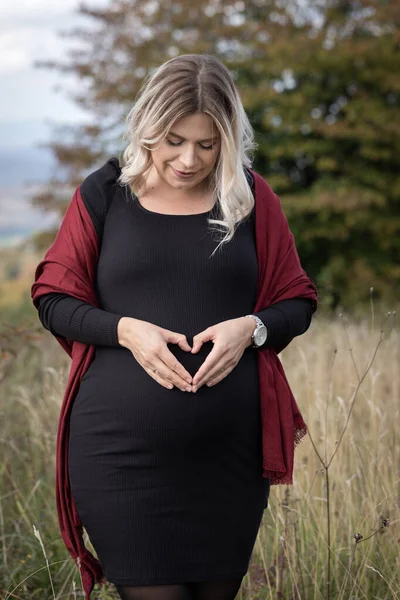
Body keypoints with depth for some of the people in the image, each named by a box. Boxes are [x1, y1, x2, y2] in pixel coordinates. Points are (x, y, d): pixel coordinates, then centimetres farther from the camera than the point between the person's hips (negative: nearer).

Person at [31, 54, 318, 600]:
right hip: (121, 452, -2)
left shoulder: (249, 196, 6)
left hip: (232, 452, 2)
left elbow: (298, 303, 11)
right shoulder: (105, 192, 3)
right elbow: (53, 301, 5)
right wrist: (125, 329, -12)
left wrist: (251, 327, -11)